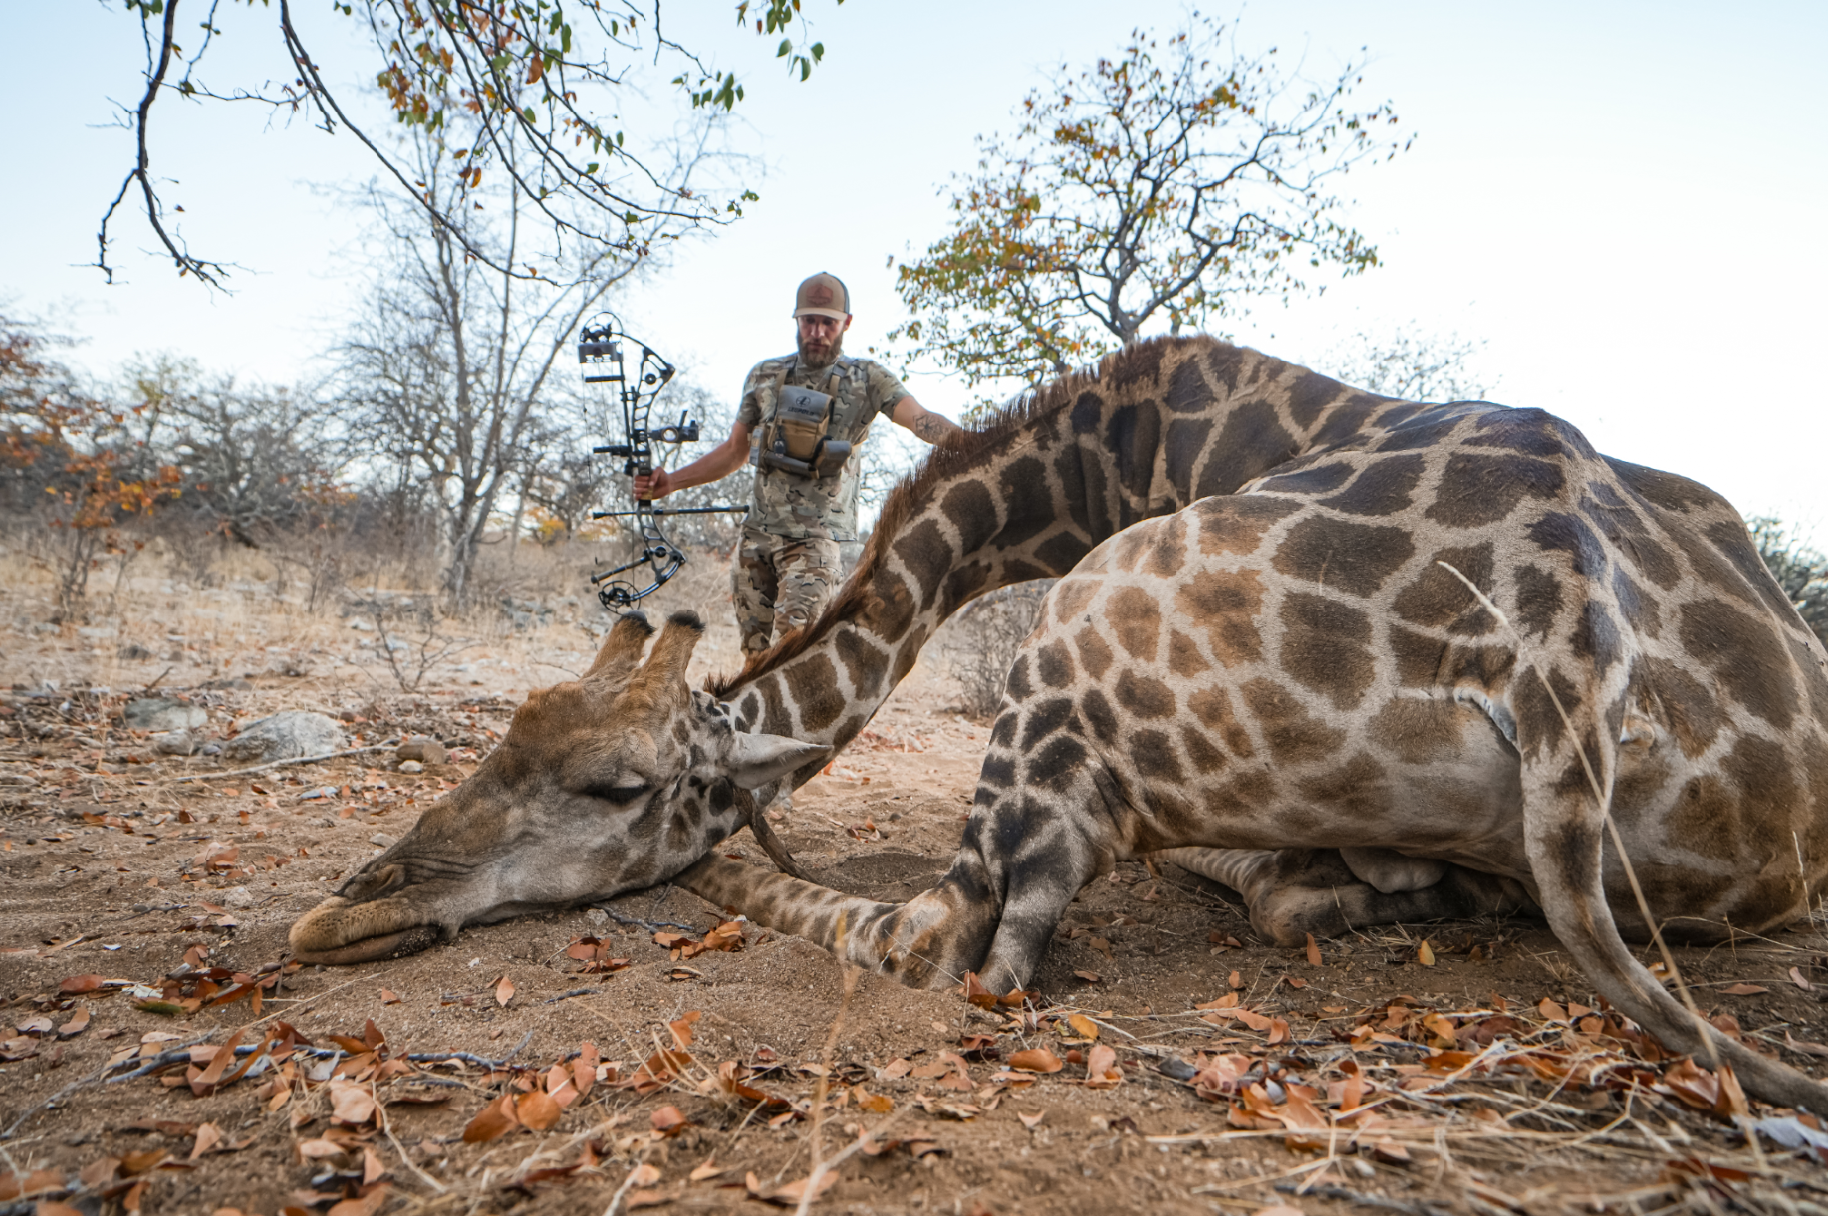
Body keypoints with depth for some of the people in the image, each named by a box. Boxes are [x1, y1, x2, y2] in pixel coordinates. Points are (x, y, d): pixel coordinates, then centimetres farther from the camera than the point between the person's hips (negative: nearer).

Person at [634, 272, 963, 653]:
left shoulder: (867, 379, 0)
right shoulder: (765, 376, 12)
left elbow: (920, 418, -16)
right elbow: (734, 450, 19)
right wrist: (670, 482, 12)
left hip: (816, 536, -5)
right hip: (757, 534, 5)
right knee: (755, 652, 8)